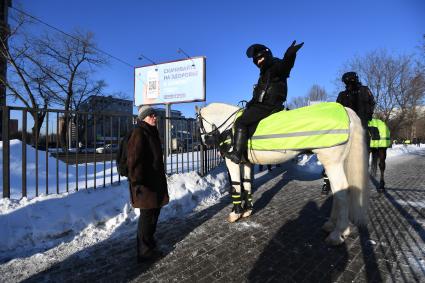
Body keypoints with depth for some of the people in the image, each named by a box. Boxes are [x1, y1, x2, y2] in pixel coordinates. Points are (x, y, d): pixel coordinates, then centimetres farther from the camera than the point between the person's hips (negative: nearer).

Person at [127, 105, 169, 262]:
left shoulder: (152, 133, 15)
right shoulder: (139, 134, -15)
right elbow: (134, 160, -21)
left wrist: (161, 177, 23)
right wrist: (137, 181, -22)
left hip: (155, 181, 10)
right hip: (145, 184, -10)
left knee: (154, 211, 19)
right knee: (147, 215, 1)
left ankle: (149, 242, 38)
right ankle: (144, 252, 17)